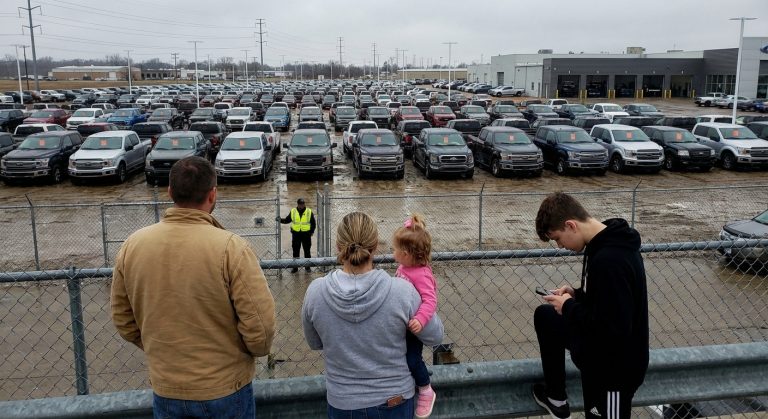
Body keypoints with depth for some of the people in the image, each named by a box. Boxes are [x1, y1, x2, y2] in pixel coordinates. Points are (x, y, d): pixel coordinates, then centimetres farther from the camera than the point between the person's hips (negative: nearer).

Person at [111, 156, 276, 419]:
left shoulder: (132, 245, -7)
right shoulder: (229, 247, -21)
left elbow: (123, 319, 4)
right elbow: (260, 324, -21)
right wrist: (259, 349, 1)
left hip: (165, 389, 3)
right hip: (224, 388, -3)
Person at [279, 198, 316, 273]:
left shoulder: (309, 212, -2)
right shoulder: (293, 211, 1)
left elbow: (313, 223, 5)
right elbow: (287, 220, 8)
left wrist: (312, 231, 0)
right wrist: (281, 220, -8)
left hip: (306, 234, -1)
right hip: (296, 234, 1)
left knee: (307, 250, 8)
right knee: (295, 251, 6)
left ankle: (307, 266, 20)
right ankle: (295, 266, 15)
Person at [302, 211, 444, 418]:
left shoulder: (315, 292, -17)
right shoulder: (402, 291, -22)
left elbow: (315, 343, 1)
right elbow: (434, 336, -6)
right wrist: (427, 304, 10)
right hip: (395, 401, -1)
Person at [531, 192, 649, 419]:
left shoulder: (610, 260, -35)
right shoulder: (603, 243, -2)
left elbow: (613, 329, -35)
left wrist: (569, 307, -20)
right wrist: (577, 295, -2)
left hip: (613, 368, -11)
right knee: (544, 316, 23)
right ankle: (556, 398, 36)